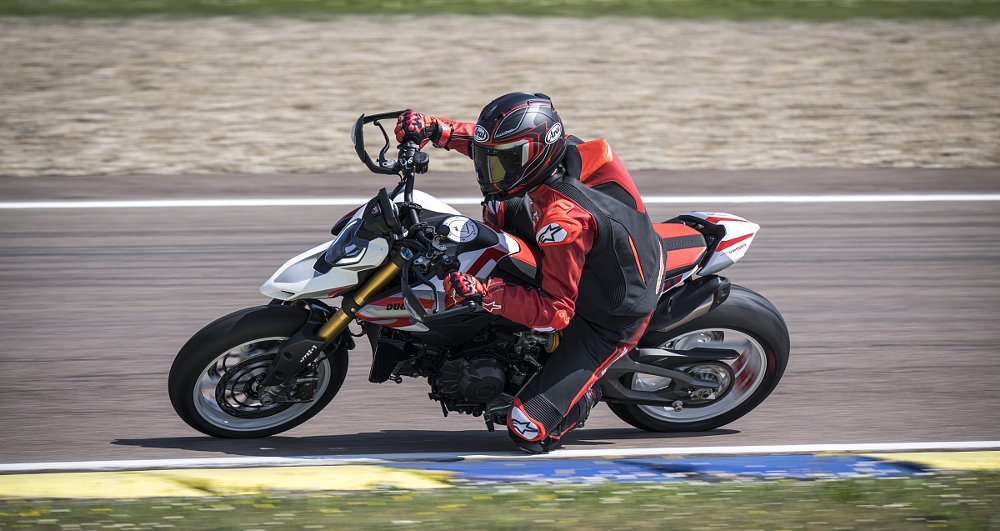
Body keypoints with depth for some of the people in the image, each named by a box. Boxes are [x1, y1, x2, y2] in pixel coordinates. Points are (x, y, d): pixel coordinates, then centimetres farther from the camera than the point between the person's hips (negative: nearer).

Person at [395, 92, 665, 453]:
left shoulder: (563, 219, -39)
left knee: (529, 431, -14)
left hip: (609, 324, -9)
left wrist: (484, 295, -43)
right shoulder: (561, 149, -15)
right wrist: (435, 129, -6)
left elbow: (556, 311, -35)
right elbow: (489, 143, 7)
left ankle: (588, 394, 12)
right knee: (498, 209, 16)